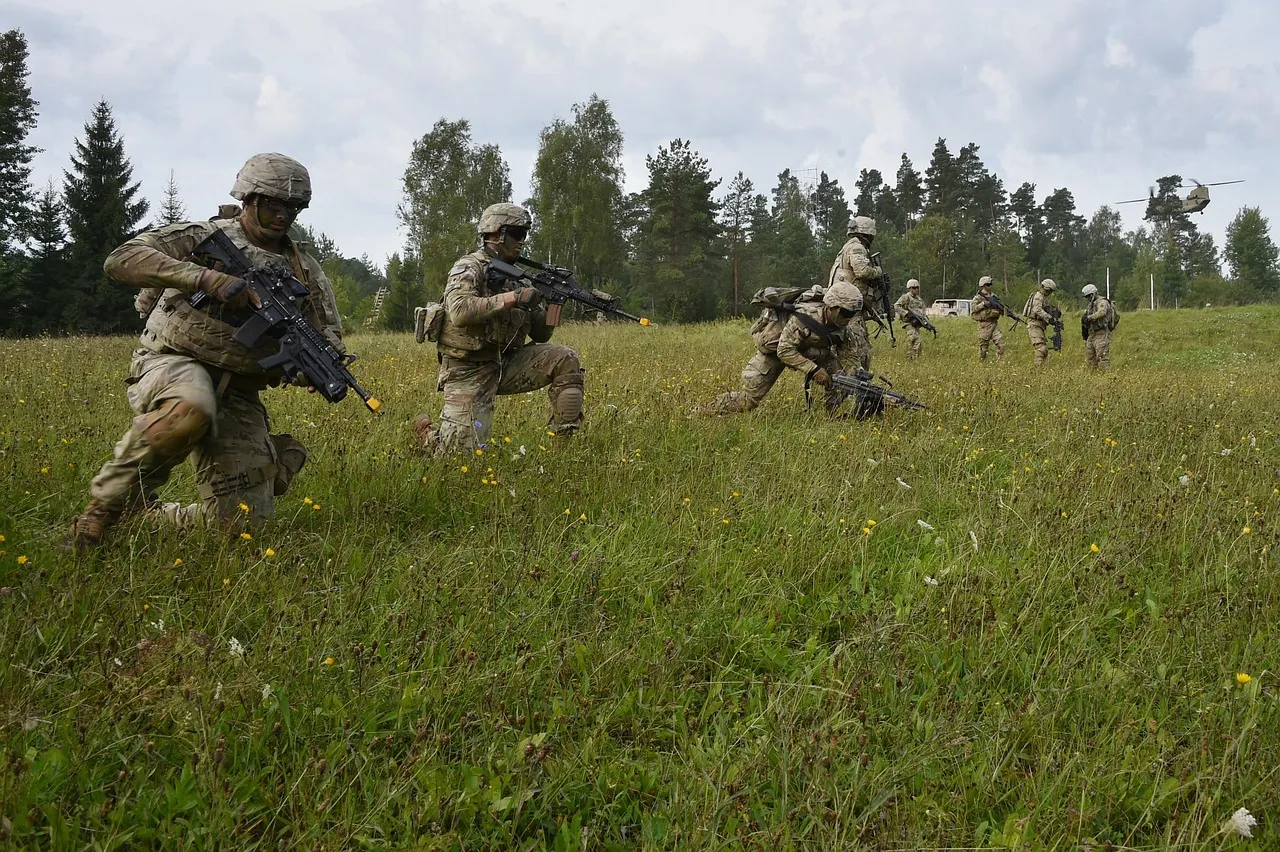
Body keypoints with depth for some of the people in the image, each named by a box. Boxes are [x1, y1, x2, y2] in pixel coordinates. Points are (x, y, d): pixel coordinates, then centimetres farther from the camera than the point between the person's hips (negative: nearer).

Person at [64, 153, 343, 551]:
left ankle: (149, 516, 23)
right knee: (189, 411, -43)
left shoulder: (306, 272, 10)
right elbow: (120, 260, -14)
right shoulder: (202, 236, 0)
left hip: (237, 394, 5)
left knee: (242, 519, -6)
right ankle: (106, 506, -19)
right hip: (174, 364, -4)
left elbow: (331, 344, 10)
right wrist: (206, 277, -26)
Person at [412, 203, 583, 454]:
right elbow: (459, 311, -30)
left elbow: (539, 334, 13)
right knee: (464, 451, -13)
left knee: (565, 359, -11)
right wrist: (512, 298, -28)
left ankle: (564, 440, -7)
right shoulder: (469, 268, -9)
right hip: (468, 371, -6)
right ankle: (427, 431, 21)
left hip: (505, 365, 6)